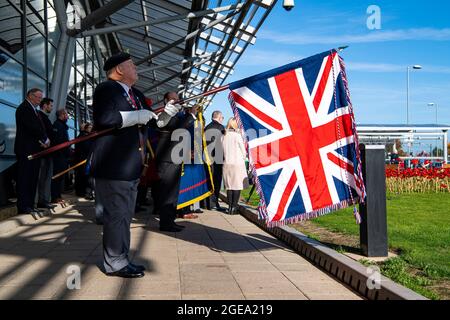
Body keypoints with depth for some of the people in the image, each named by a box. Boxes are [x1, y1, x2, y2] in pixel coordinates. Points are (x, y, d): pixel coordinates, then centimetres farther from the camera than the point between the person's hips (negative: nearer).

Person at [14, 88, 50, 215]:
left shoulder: (34, 110, 22)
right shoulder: (24, 108, -5)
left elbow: (39, 127, 15)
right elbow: (32, 127, -16)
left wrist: (43, 141, -4)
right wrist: (45, 139, -6)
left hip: (35, 150, 9)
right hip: (26, 149, -9)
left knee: (33, 179, 6)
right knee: (24, 178, -7)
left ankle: (30, 206, 8)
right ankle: (23, 207, -6)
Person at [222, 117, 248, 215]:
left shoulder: (224, 136, 4)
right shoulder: (237, 135, -9)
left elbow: (223, 150, 8)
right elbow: (243, 150, -2)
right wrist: (243, 159, 13)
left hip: (227, 164, 5)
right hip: (237, 163, -5)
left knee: (229, 186, 9)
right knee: (237, 185, 1)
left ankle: (230, 207, 10)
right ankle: (234, 207, -2)